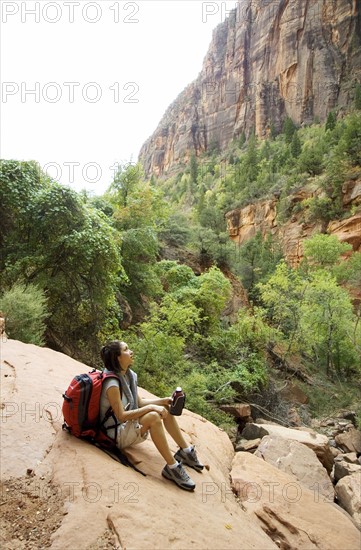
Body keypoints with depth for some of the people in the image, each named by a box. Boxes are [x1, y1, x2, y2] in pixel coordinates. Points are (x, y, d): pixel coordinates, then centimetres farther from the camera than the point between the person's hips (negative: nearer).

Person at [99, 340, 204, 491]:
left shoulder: (129, 375, 2)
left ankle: (185, 450, 7)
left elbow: (139, 402, 9)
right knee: (153, 417, -31)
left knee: (165, 408, 0)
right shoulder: (112, 384, -24)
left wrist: (163, 401, -4)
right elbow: (121, 416, -25)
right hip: (117, 434, -9)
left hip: (130, 424, 9)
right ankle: (172, 467, -23)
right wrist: (151, 408, -27)